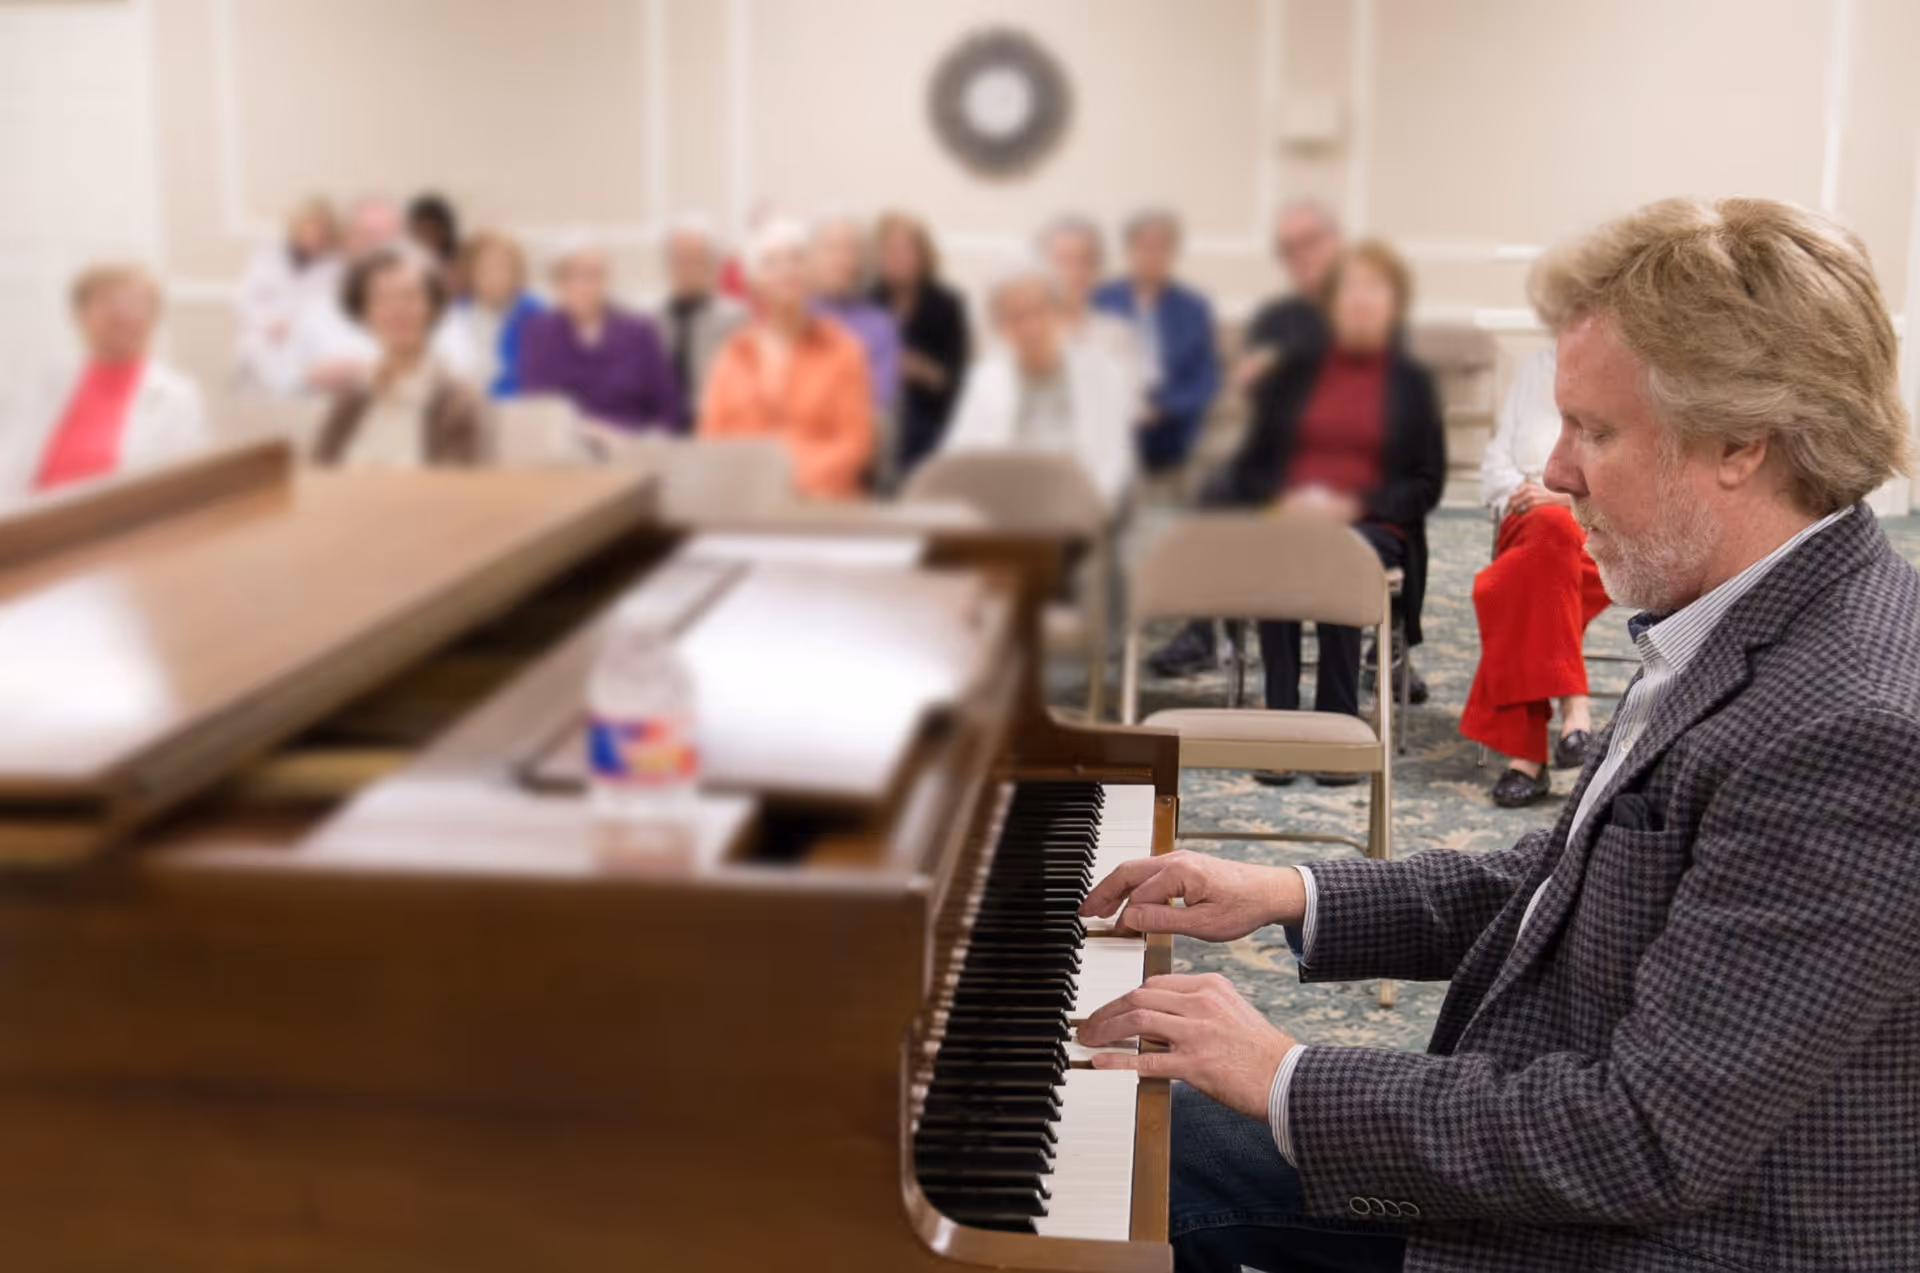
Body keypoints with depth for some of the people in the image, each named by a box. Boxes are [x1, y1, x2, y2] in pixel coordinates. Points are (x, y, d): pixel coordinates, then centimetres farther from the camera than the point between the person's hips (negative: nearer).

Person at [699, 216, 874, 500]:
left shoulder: (842, 349, 4)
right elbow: (713, 438, 12)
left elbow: (856, 441, -1)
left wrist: (801, 475, -15)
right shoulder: (733, 354, 13)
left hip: (819, 498, -1)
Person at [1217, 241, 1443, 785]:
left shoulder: (1411, 383, 13)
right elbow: (1248, 467, 13)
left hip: (1372, 527, -1)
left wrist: (1351, 505, -11)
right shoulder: (1294, 375, 18)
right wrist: (1283, 499, -10)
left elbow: (1426, 487, 6)